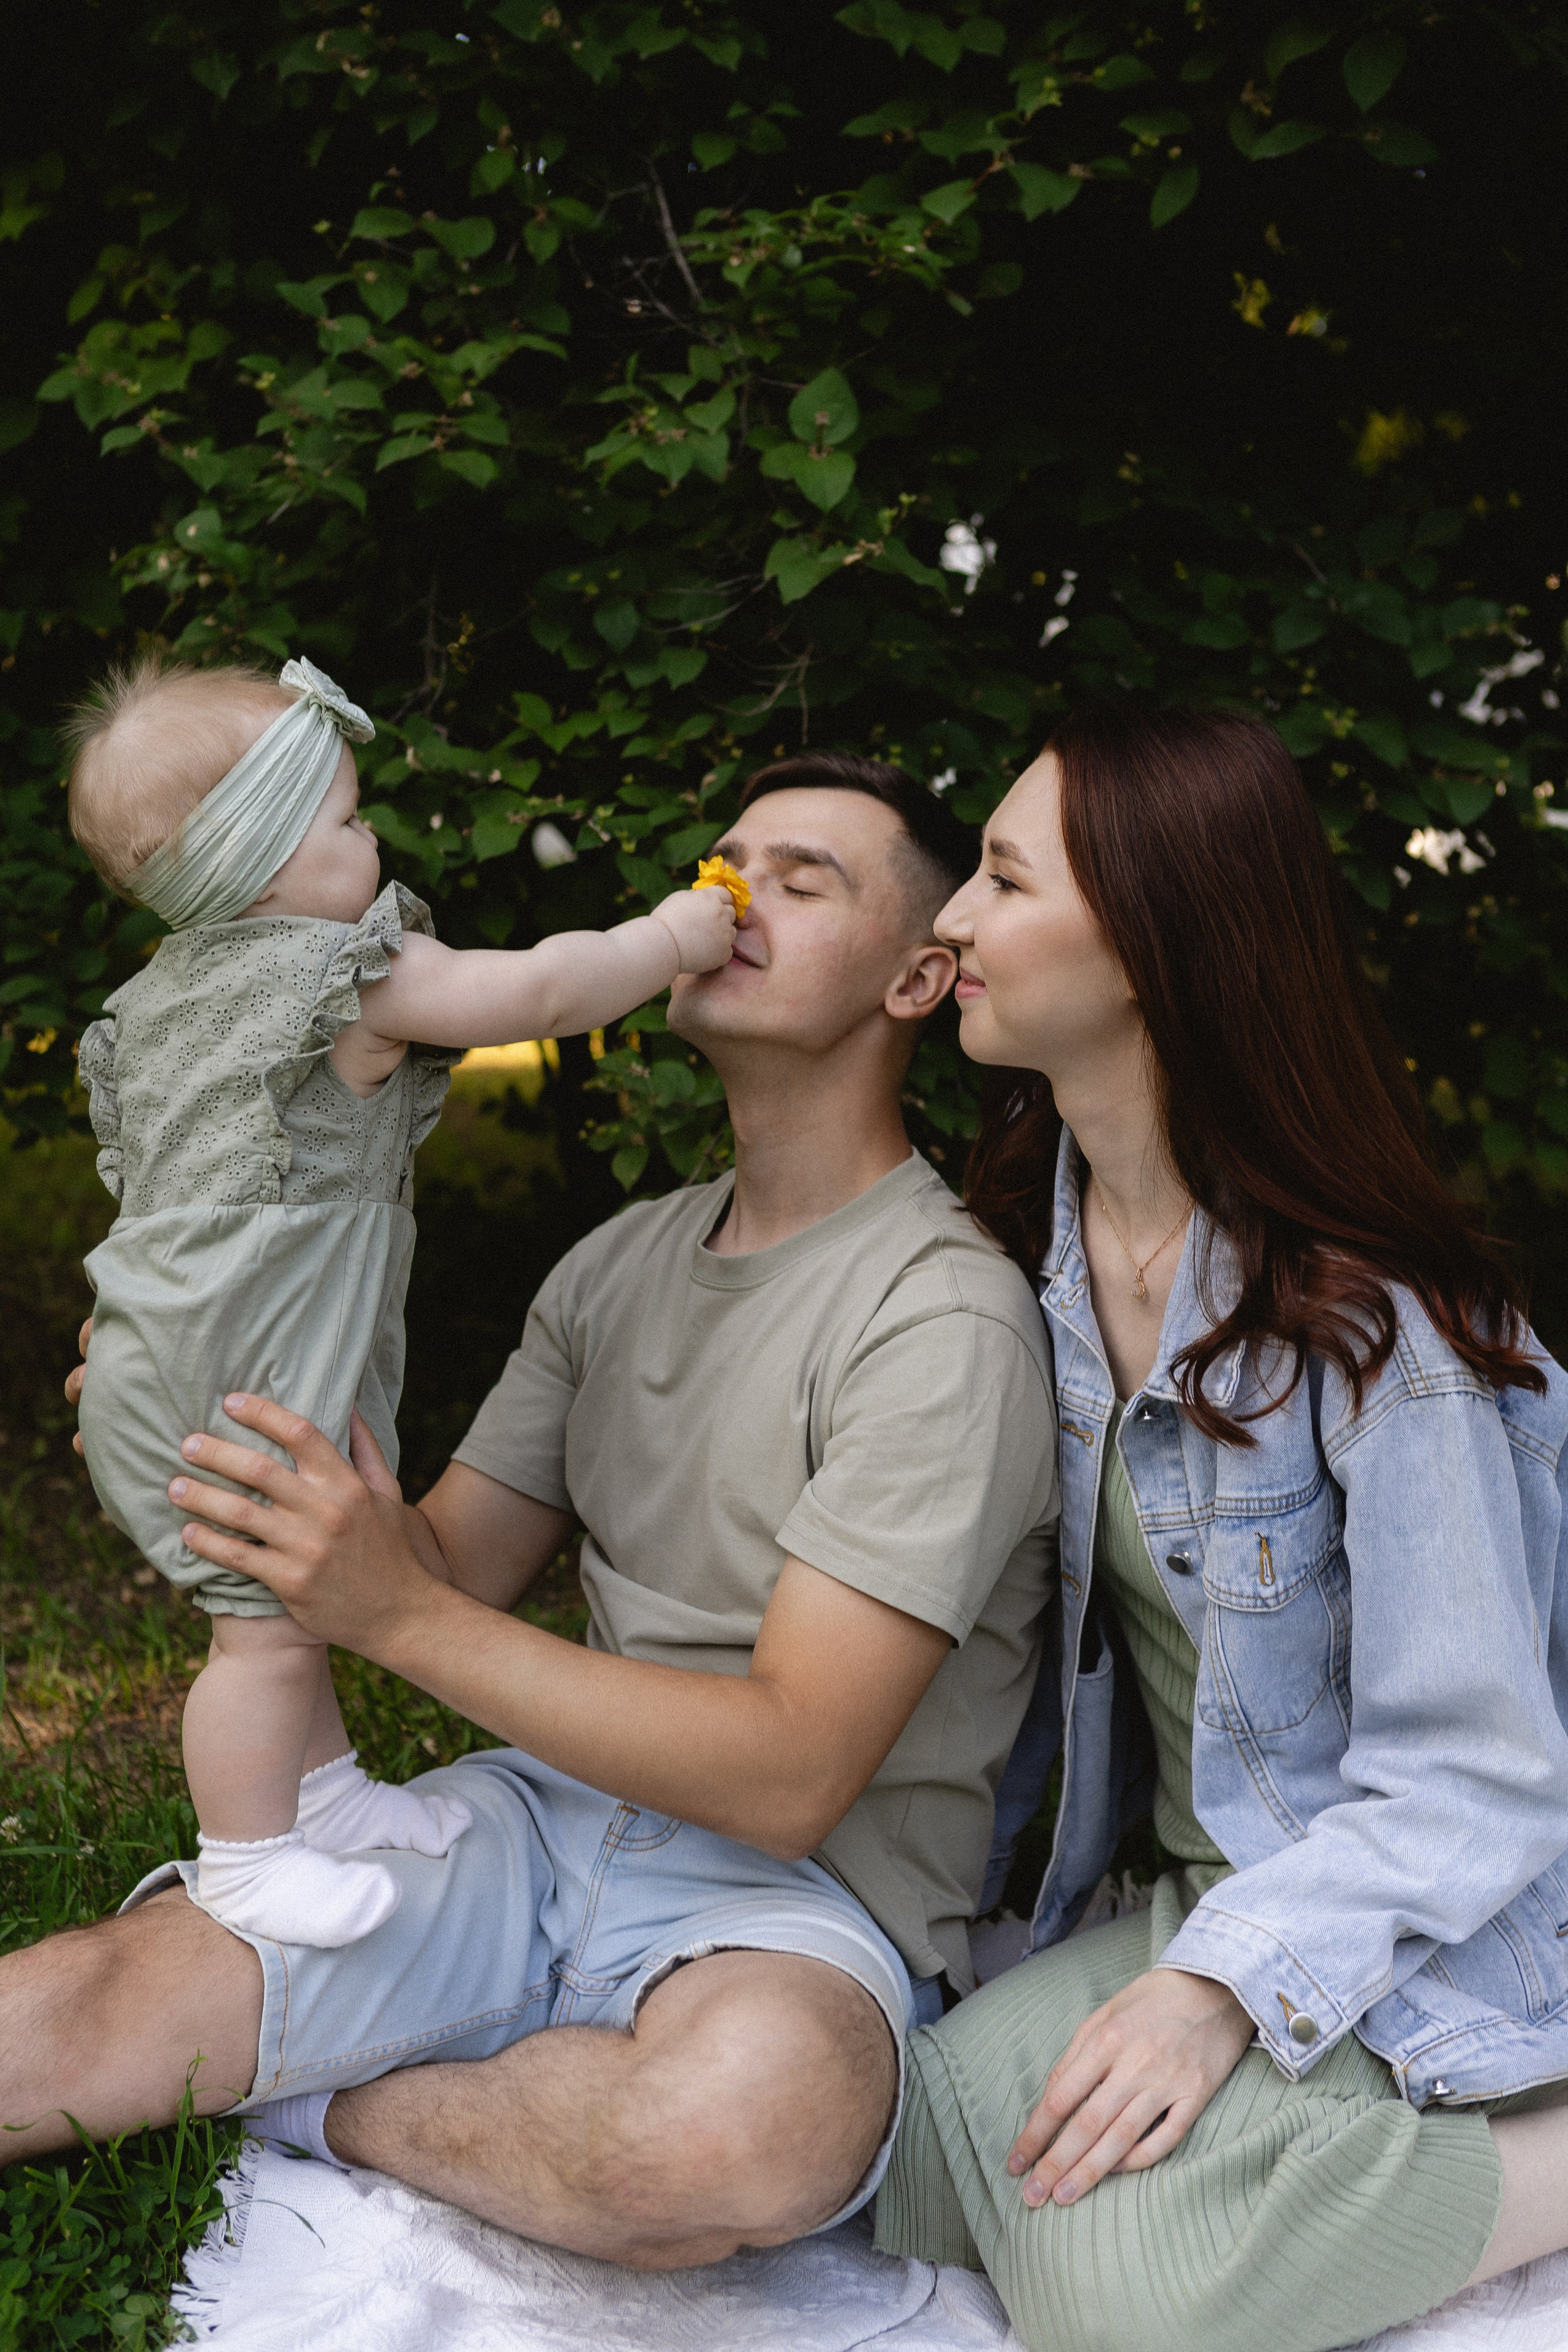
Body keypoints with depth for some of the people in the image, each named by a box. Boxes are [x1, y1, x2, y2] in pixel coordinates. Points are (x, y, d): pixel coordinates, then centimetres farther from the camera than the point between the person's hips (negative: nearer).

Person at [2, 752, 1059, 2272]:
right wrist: (210, 1435, -8)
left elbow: (790, 1774, -20)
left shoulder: (942, 1320, -14)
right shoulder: (622, 1261, 12)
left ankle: (321, 2105, -12)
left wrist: (404, 1615, -24)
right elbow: (455, 1566, 9)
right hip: (550, 1812, 3)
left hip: (807, 1898, -3)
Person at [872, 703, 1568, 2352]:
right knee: (912, 2164, -17)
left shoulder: (1372, 1321, -21)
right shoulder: (1042, 1248, 2)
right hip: (1207, 1902, 6)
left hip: (1426, 1948, -6)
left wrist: (1222, 1985, -30)